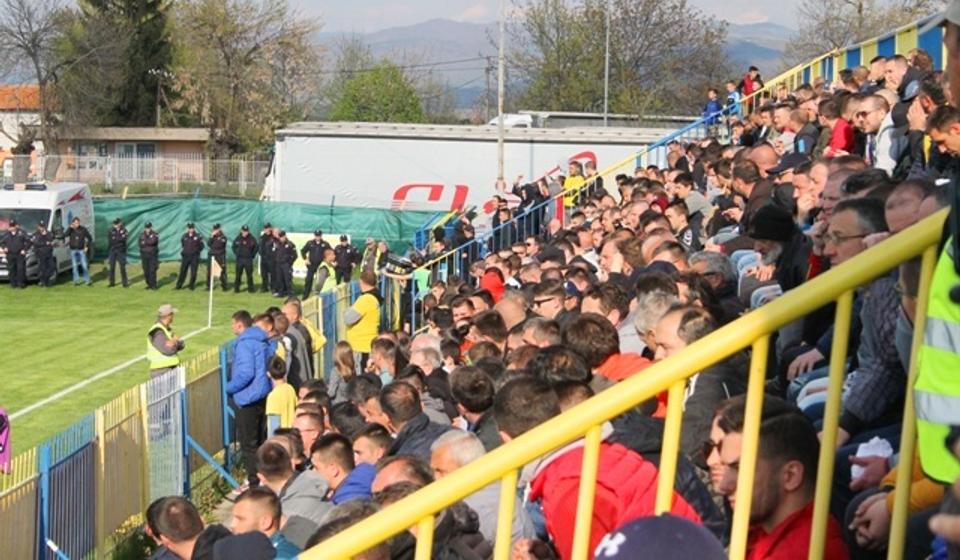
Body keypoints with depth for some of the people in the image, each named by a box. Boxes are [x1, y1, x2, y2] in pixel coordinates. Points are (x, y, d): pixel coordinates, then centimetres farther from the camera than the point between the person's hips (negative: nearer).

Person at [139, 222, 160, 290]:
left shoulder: (154, 235, -3)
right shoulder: (142, 235, 9)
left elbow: (152, 241, -20)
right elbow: (139, 244, 0)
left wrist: (144, 242, -9)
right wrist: (148, 243, -13)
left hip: (153, 255, -4)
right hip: (144, 255, 4)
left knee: (152, 270, -9)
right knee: (146, 271, 3)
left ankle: (153, 285, -5)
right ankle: (149, 284, 12)